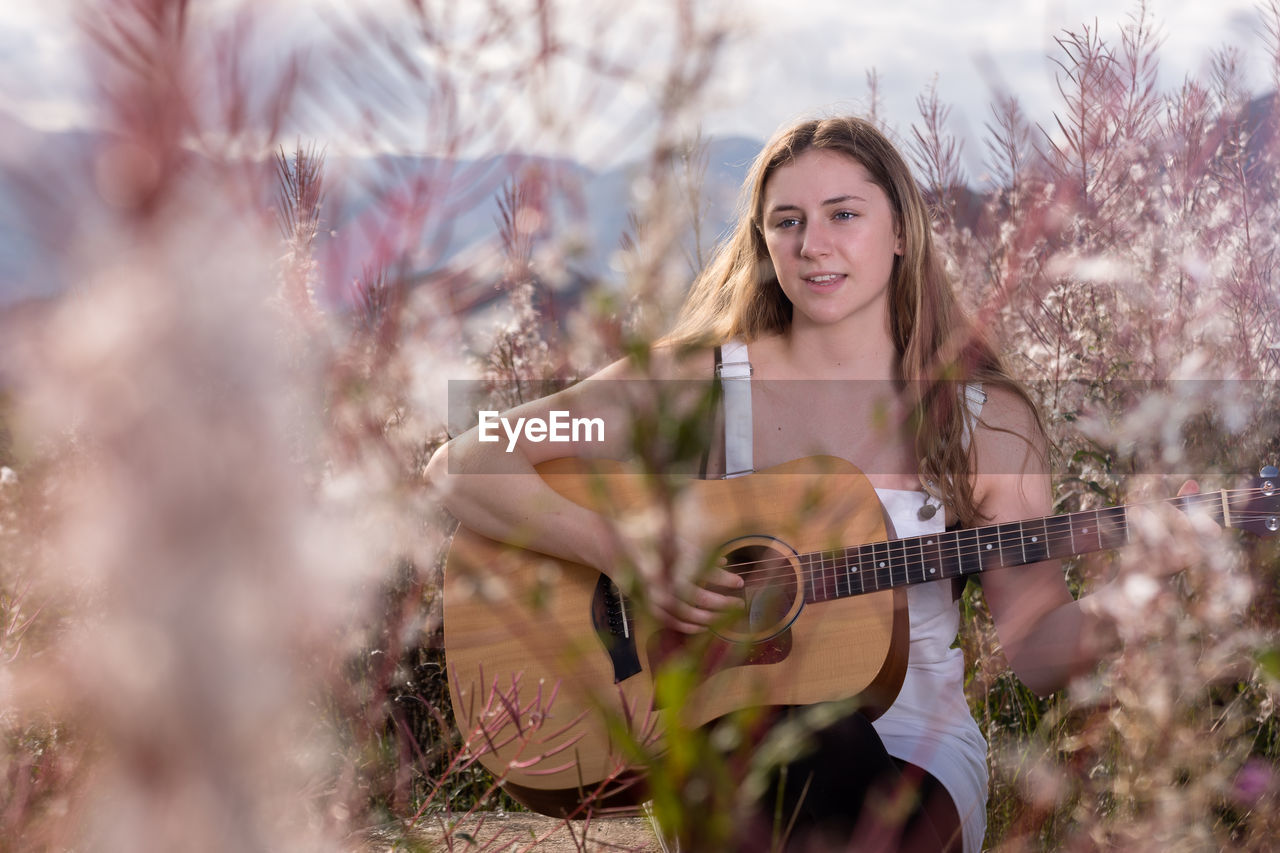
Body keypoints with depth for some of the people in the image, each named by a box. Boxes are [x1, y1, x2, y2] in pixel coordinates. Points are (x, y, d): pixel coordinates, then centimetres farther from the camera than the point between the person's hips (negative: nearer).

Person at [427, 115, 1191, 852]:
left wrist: (1094, 628, -22)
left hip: (911, 743, 1)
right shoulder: (696, 382, 1)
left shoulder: (987, 420, 4)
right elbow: (462, 467, -3)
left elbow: (1035, 643, 0)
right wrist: (625, 553, -16)